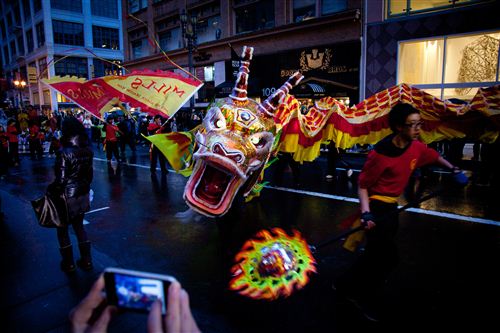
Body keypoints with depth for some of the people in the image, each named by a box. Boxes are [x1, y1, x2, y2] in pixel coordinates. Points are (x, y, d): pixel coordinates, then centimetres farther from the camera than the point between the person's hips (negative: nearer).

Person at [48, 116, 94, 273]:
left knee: (62, 230, 14)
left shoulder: (64, 153, -22)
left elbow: (61, 180, -20)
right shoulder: (87, 150, -4)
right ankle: (86, 260, 27)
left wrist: (50, 190, -3)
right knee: (79, 226, 21)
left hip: (68, 197, -6)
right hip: (83, 195, 6)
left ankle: (68, 264, 25)